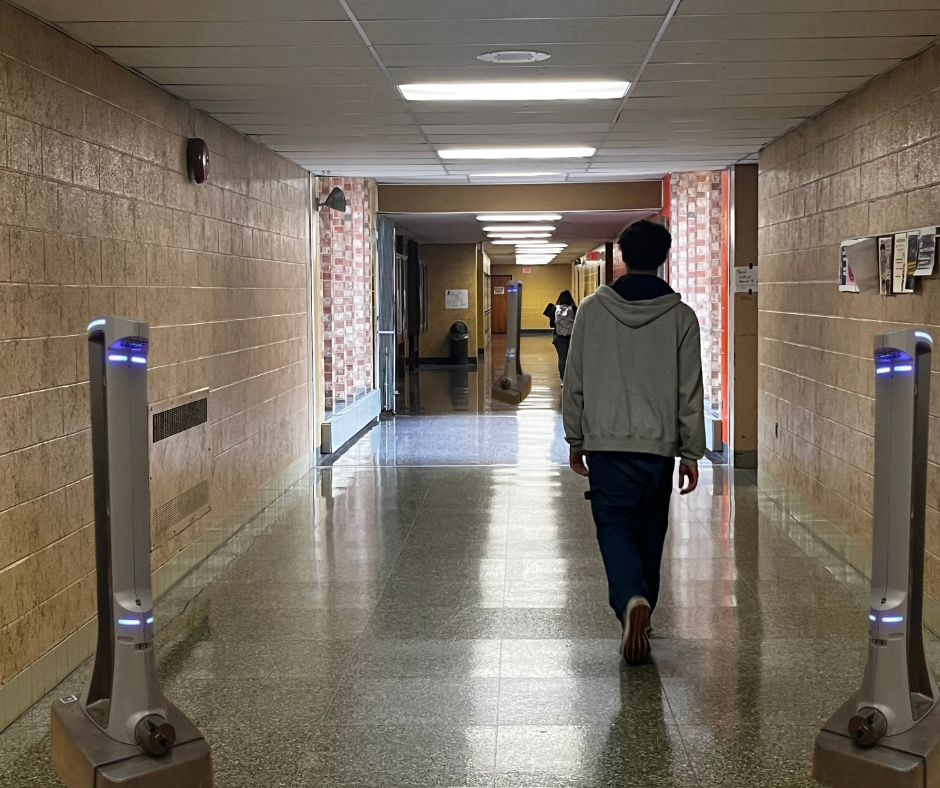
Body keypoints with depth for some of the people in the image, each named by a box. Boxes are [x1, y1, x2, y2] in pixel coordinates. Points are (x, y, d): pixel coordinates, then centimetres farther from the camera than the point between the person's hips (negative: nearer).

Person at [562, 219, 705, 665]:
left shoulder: (593, 309, -1)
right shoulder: (681, 316, -2)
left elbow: (575, 381, 3)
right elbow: (690, 393, -1)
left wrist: (576, 440, 13)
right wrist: (691, 453, 6)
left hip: (606, 443, -1)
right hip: (659, 444, 1)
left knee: (614, 524, 2)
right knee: (650, 531, 14)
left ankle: (631, 600, -22)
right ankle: (640, 616, 23)